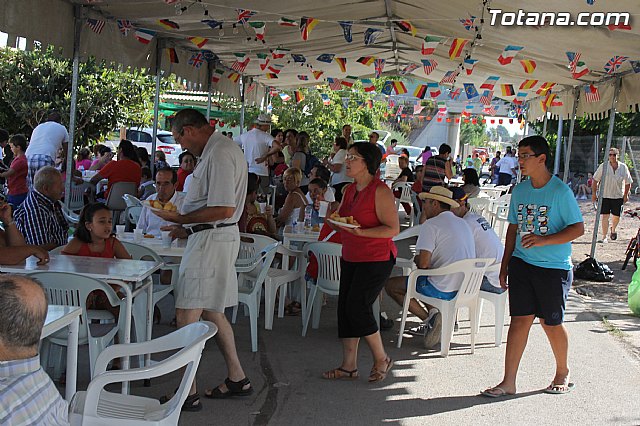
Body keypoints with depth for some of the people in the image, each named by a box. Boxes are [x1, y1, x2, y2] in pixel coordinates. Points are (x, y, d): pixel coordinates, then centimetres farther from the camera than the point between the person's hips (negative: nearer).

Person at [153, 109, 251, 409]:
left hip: (212, 240, -11)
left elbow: (224, 209, -24)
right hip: (216, 237, 11)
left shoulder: (220, 154, -17)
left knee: (186, 316, -8)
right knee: (212, 312, 17)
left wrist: (180, 219, -16)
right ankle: (237, 379, 27)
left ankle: (189, 394, -2)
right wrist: (187, 228, 18)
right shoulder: (220, 149, 17)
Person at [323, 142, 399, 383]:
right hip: (351, 258, 8)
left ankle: (382, 359, 9)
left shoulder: (380, 191, -14)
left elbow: (393, 228, -18)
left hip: (376, 259, -8)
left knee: (357, 307, -11)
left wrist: (362, 232, -27)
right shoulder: (349, 190, 11)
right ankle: (349, 365, 15)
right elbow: (342, 225, 19)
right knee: (345, 307, 5)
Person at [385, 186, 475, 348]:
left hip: (444, 290, -8)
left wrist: (416, 259, 5)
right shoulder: (463, 223, 14)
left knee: (391, 285, 7)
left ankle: (429, 318, -6)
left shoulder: (431, 225, -11)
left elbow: (423, 264, -19)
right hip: (465, 288, 9)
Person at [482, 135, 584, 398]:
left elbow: (578, 228, -12)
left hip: (554, 268, -4)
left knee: (551, 323, 7)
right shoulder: (519, 190, 7)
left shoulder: (561, 191, -11)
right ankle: (508, 382, 6)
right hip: (522, 265, 4)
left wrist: (544, 240, -24)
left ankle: (562, 374, 32)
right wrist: (505, 266, 13)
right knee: (519, 320, 3)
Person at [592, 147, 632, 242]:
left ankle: (613, 229, 42)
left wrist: (626, 195, 7)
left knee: (616, 216, 11)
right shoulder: (603, 166, -6)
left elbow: (628, 182, 8)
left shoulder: (623, 167, -2)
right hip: (605, 195, -2)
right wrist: (594, 193, -1)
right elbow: (595, 180, 1)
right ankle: (604, 237, 0)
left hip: (618, 196, 2)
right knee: (605, 216, -7)